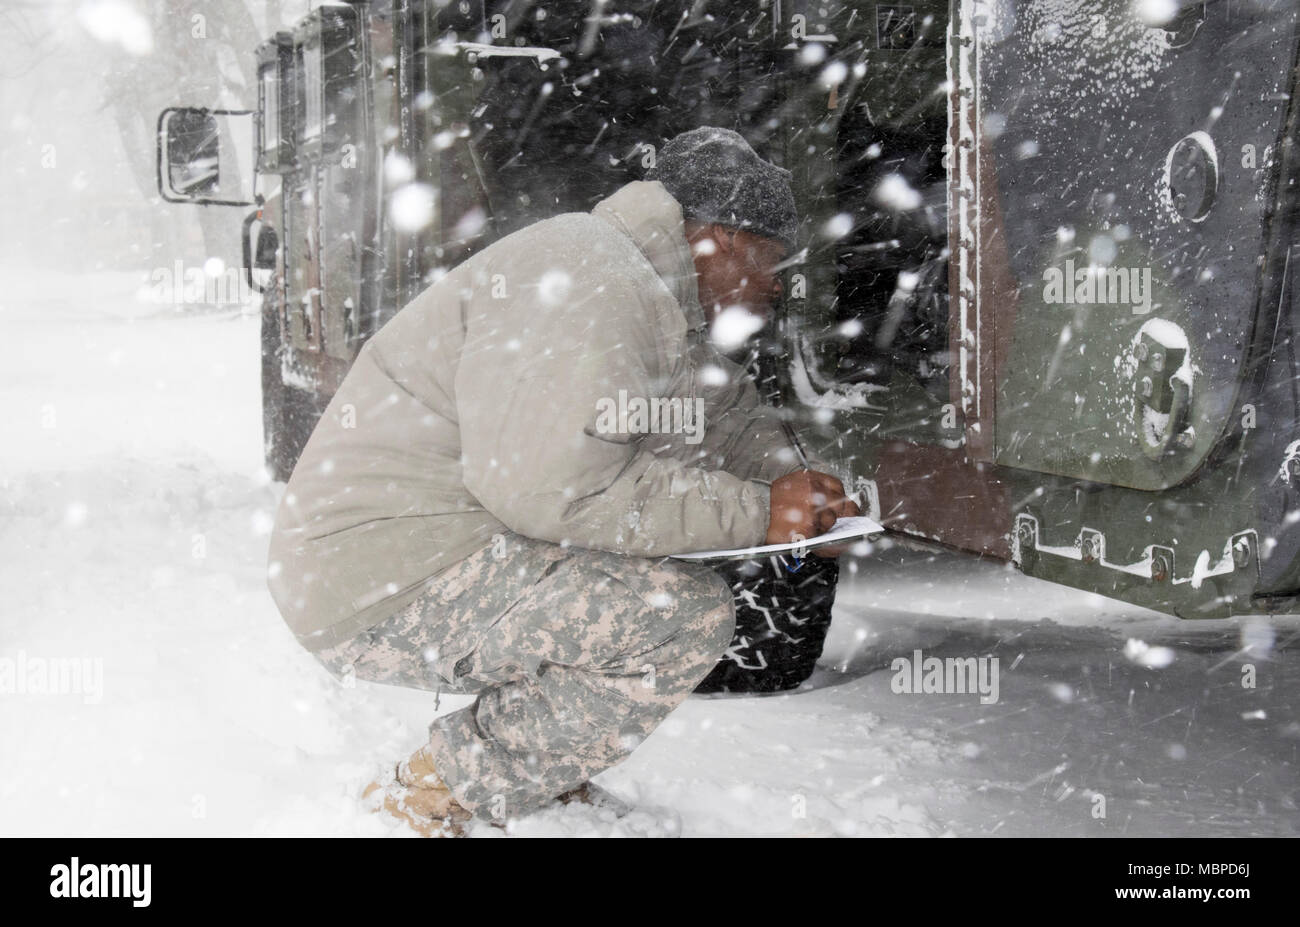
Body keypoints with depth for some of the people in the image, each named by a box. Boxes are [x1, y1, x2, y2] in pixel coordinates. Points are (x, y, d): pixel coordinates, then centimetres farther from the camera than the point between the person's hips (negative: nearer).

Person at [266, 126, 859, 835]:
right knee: (688, 615, -21)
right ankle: (427, 798, -6)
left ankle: (544, 773, 18)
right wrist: (751, 512, -20)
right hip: (382, 595, -11)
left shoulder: (661, 299, 15)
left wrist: (787, 486, 5)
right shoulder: (586, 281, -19)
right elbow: (551, 481, -30)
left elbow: (727, 413, 28)